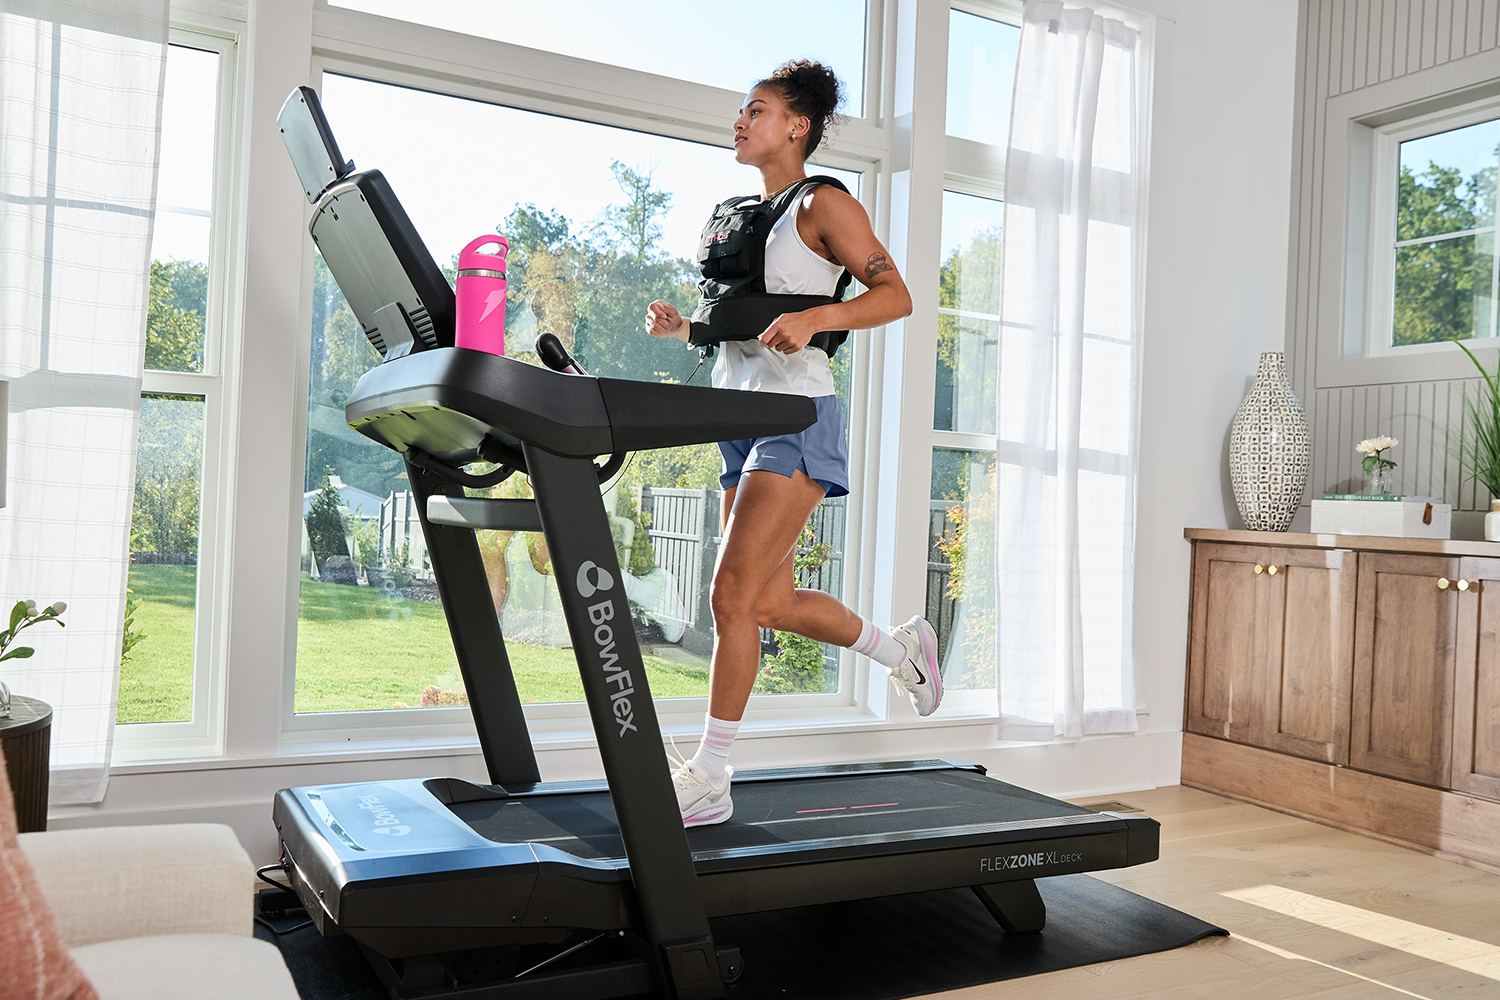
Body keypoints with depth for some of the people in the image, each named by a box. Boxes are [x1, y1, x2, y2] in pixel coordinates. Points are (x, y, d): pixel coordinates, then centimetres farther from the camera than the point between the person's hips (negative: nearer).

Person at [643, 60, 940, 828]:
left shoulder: (823, 205, -2)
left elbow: (896, 296, -9)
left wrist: (816, 318, -25)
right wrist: (681, 326, 6)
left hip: (796, 416, -8)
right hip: (741, 417, 9)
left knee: (733, 593, -13)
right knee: (771, 602, 10)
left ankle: (709, 780, -3)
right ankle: (900, 648, 34)